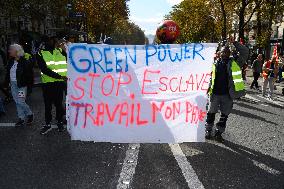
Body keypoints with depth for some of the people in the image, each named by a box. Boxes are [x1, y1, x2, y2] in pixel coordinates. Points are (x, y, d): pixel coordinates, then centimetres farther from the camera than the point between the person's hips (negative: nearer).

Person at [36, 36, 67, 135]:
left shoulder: (60, 51, 10)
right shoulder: (40, 54, 1)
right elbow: (44, 69, -13)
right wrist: (59, 76, -21)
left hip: (59, 83, 1)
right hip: (47, 83, -1)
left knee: (59, 103, 9)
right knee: (48, 104, 8)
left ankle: (60, 122, 24)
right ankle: (47, 124, 23)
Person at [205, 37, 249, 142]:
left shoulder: (234, 62, 2)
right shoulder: (215, 63, 6)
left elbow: (245, 52, -8)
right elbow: (210, 77, 13)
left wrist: (234, 43, -11)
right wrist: (208, 88, 6)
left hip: (227, 95, 0)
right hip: (215, 94, 1)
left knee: (224, 115, 8)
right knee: (211, 113, 10)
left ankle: (219, 132, 22)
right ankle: (208, 130, 26)